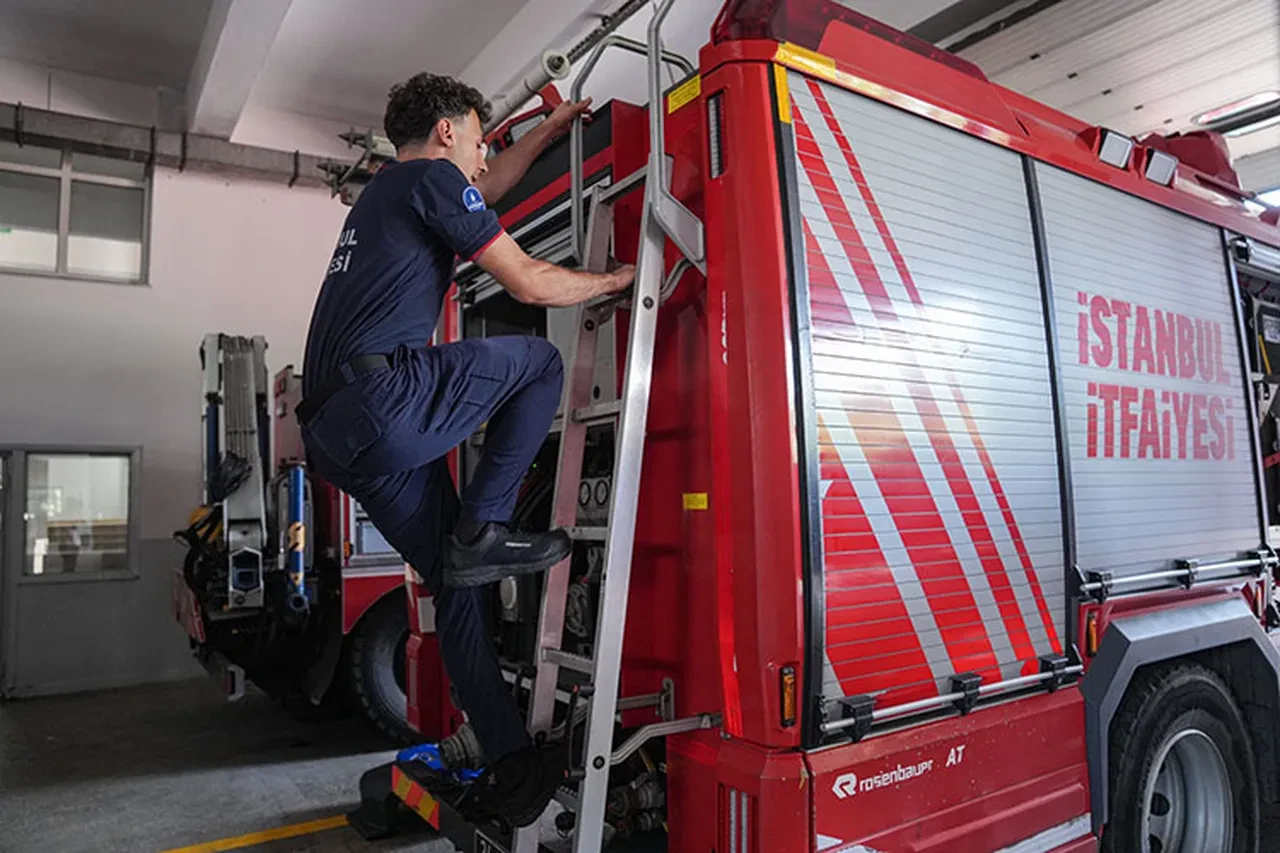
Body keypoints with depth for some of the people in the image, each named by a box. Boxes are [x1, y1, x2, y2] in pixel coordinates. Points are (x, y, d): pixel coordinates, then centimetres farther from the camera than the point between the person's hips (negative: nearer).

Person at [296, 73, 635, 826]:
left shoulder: (384, 193, 29)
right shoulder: (433, 177, 1)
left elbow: (488, 188, 45)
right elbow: (530, 284, -3)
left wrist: (552, 128, 54)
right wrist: (620, 278, 14)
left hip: (333, 432, 9)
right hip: (387, 402, -9)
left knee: (458, 584, 9)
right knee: (540, 361, 7)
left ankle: (511, 766, 13)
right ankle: (483, 529, -3)